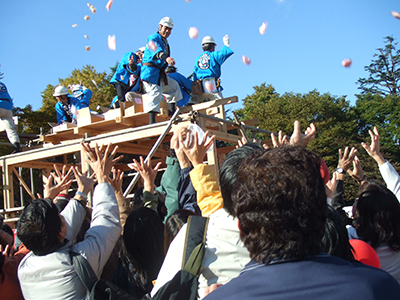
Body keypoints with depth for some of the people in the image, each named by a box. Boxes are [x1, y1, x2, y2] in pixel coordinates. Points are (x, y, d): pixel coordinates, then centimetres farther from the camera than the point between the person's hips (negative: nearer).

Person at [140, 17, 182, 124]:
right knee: (155, 93, -20)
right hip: (150, 71, -10)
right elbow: (157, 51, -30)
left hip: (160, 73, 10)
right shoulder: (153, 38, -9)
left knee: (173, 86, 20)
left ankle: (172, 111, 25)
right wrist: (166, 58, -48)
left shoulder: (165, 42, 22)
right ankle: (152, 121, -26)